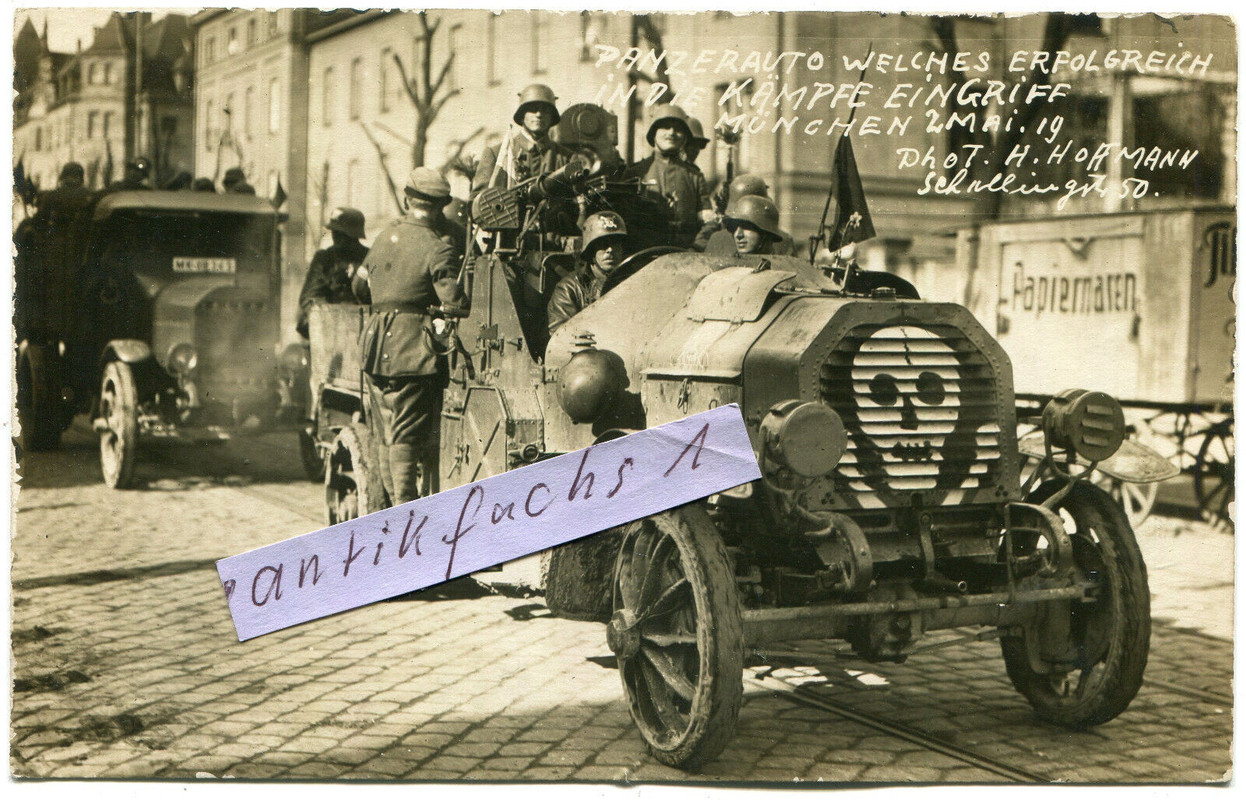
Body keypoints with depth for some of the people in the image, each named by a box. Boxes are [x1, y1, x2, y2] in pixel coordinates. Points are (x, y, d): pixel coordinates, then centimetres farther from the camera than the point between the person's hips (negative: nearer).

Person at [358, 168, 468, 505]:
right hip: (414, 348, -6)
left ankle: (395, 499, 21)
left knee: (385, 433, 14)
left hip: (375, 346, 6)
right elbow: (455, 304, -16)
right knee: (408, 435, -5)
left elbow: (361, 280, 29)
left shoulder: (385, 236, 14)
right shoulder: (438, 249, -8)